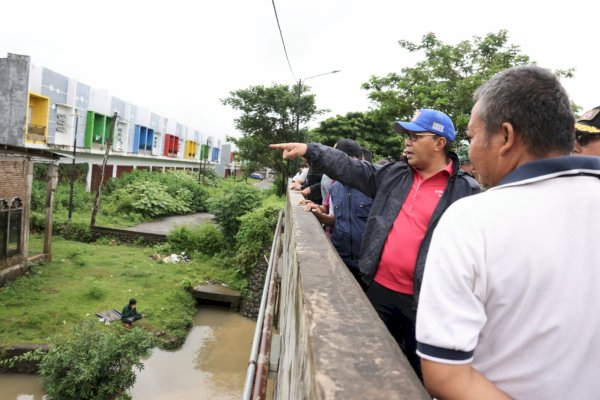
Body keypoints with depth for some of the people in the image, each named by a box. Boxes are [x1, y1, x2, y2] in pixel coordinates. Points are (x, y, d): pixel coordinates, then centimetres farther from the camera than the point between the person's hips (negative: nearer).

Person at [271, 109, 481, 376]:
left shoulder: (465, 191, -8)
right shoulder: (393, 174, 6)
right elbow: (349, 168, 5)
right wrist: (309, 150, -2)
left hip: (423, 300, -4)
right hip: (380, 288, 5)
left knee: (418, 373, 15)